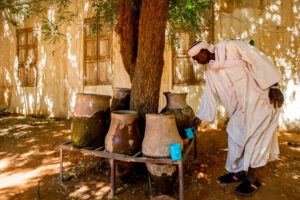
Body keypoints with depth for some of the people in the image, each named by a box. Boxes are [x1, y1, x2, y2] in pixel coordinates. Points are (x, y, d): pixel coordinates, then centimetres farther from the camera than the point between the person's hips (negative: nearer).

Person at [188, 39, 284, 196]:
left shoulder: (230, 47, -12)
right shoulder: (211, 71, 9)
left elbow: (259, 60, -14)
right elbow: (209, 95, 13)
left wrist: (273, 86, -19)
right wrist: (200, 117, 13)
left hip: (259, 97, -7)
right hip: (241, 106, 7)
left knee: (252, 136, -5)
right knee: (236, 136, 7)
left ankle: (252, 179, 10)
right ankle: (239, 172, 24)